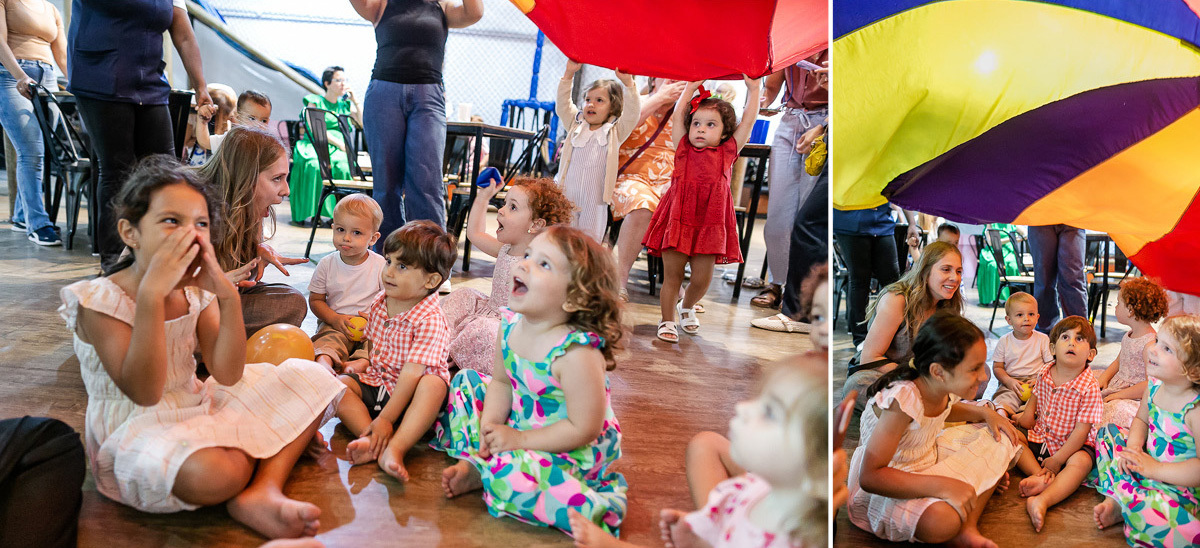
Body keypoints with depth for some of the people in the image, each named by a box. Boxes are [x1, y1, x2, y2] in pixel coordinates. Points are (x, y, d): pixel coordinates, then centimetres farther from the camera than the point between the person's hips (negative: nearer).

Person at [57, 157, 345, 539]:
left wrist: (228, 296, -21)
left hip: (198, 412, 7)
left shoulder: (197, 292, 2)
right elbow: (144, 392, -26)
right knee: (210, 471, -42)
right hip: (135, 432, -7)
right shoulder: (100, 301, -15)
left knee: (311, 377, -4)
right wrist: (152, 293, -33)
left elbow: (227, 375, -8)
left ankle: (262, 492, -21)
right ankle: (280, 450, -7)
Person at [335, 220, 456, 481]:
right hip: (376, 382, 7)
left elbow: (412, 373, -27)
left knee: (434, 384, -36)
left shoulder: (430, 320, -21)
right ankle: (374, 442, -35)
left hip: (408, 394, -7)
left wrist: (385, 419, -31)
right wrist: (365, 361, 0)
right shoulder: (378, 305, 2)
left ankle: (395, 448, -48)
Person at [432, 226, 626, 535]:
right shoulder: (511, 326, -10)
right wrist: (489, 427, -12)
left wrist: (517, 440, -21)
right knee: (466, 381, 14)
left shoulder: (577, 354, -34)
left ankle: (482, 473, 0)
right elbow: (502, 381, 5)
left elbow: (584, 429, -28)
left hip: (574, 450, -8)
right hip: (519, 426, 8)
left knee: (507, 472, -34)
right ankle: (477, 461, 2)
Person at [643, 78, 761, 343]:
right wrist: (691, 87, 15)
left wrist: (753, 89, 15)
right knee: (672, 275, 2)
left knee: (702, 279, 4)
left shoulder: (727, 152, 10)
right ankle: (667, 321, 16)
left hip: (709, 223, 1)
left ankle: (686, 307, 33)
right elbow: (677, 116, 8)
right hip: (678, 219, -1)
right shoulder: (683, 149, 8)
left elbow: (748, 121, 12)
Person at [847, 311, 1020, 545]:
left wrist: (985, 413, 5)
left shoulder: (947, 386, -7)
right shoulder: (903, 400, -32)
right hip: (885, 487, -9)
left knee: (1002, 441, 5)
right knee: (942, 518, -39)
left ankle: (968, 527, -6)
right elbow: (870, 476, -33)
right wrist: (943, 486, -37)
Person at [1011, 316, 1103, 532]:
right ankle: (1039, 476, -25)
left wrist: (1056, 460, -21)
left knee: (1081, 462, -34)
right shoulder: (1045, 373, -5)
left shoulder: (1089, 388, -22)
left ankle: (1041, 500, -55)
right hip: (1041, 437, 7)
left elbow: (1080, 432, -22)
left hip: (1071, 446, -6)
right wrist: (1027, 414, 5)